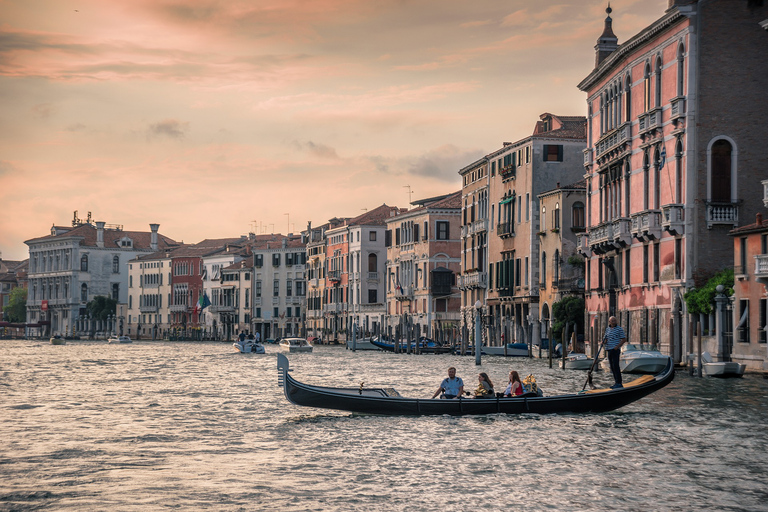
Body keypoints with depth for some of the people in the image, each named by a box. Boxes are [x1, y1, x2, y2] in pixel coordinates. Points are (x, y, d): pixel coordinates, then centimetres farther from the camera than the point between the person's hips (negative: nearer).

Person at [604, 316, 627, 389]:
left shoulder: (619, 329, -4)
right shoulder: (607, 329, 15)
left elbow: (624, 339, -6)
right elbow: (605, 338, 23)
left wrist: (617, 346, -15)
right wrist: (604, 341, -2)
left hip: (615, 350, -7)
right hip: (609, 350, 7)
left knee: (615, 366, -12)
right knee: (612, 366, 7)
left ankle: (619, 383, -11)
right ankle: (616, 382, 12)